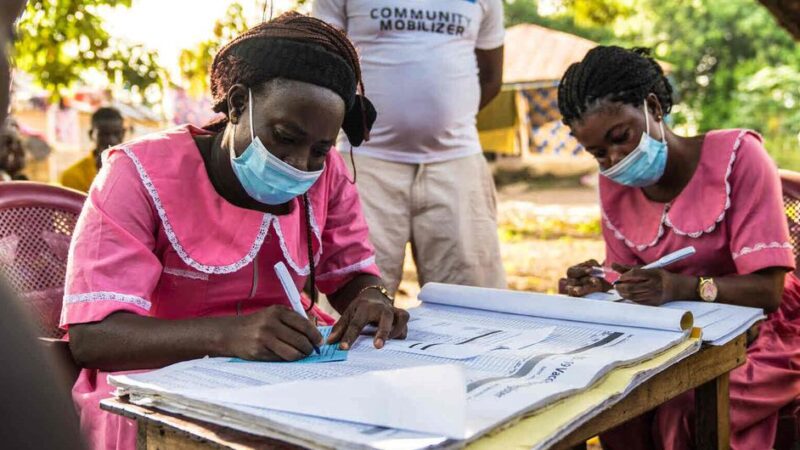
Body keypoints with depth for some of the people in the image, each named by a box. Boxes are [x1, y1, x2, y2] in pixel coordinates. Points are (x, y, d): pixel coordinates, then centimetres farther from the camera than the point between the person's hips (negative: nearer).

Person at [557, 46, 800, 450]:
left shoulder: (736, 156, -15)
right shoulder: (614, 185, 2)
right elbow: (630, 283, 6)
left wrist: (684, 287, -38)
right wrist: (600, 285, -18)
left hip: (756, 337, -4)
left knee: (681, 413, -30)